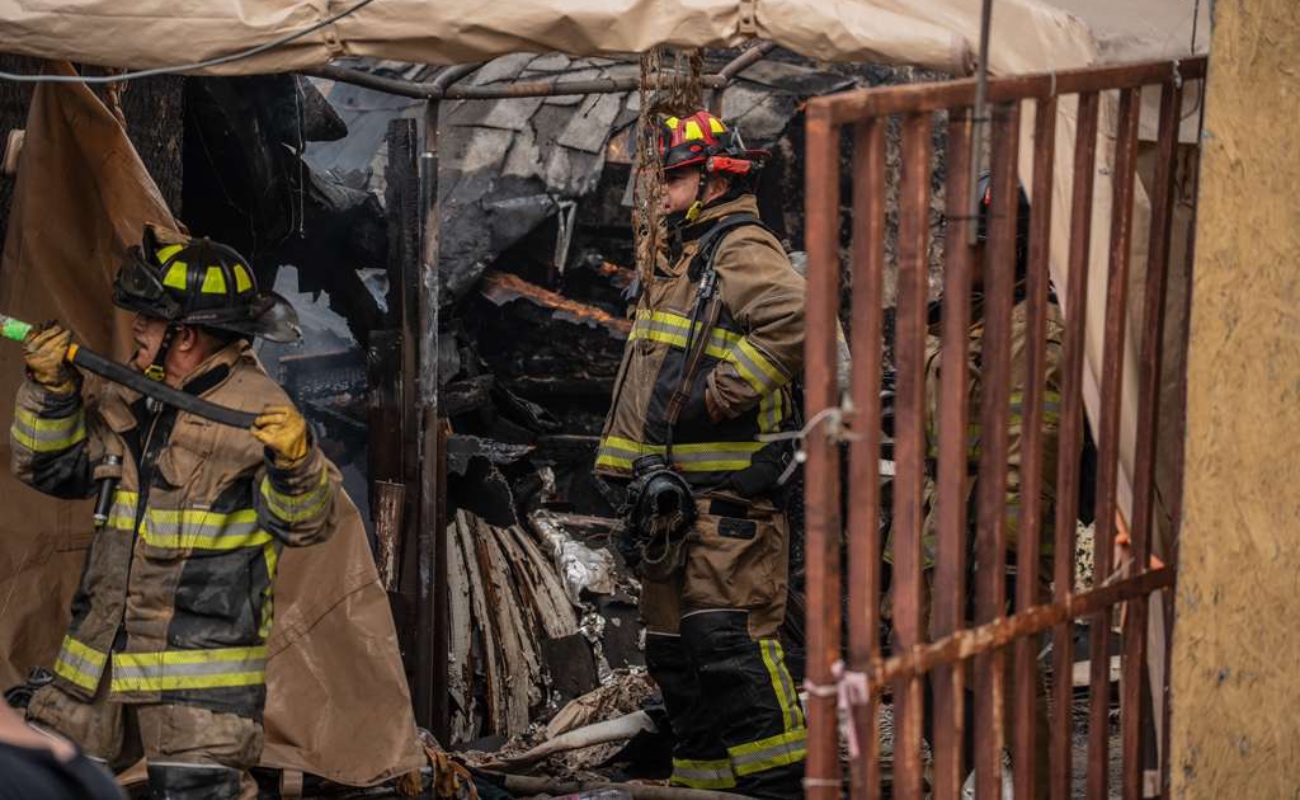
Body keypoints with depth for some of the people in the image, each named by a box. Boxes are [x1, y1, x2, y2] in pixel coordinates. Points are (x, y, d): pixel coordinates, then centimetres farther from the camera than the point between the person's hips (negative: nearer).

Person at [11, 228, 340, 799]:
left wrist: (294, 462, -36)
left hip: (203, 658, -7)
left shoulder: (258, 410, -13)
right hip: (101, 649, 7)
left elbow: (305, 523, -16)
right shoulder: (124, 399, 8)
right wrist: (51, 391, 0)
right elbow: (51, 467, 15)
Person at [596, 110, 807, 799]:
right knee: (675, 645, 14)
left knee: (730, 639, -14)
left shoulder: (742, 251, -11)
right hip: (671, 492, 10)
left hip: (725, 495, -10)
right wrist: (641, 459, 25)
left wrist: (727, 390, -24)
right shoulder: (680, 258, 21)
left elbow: (797, 319, -31)